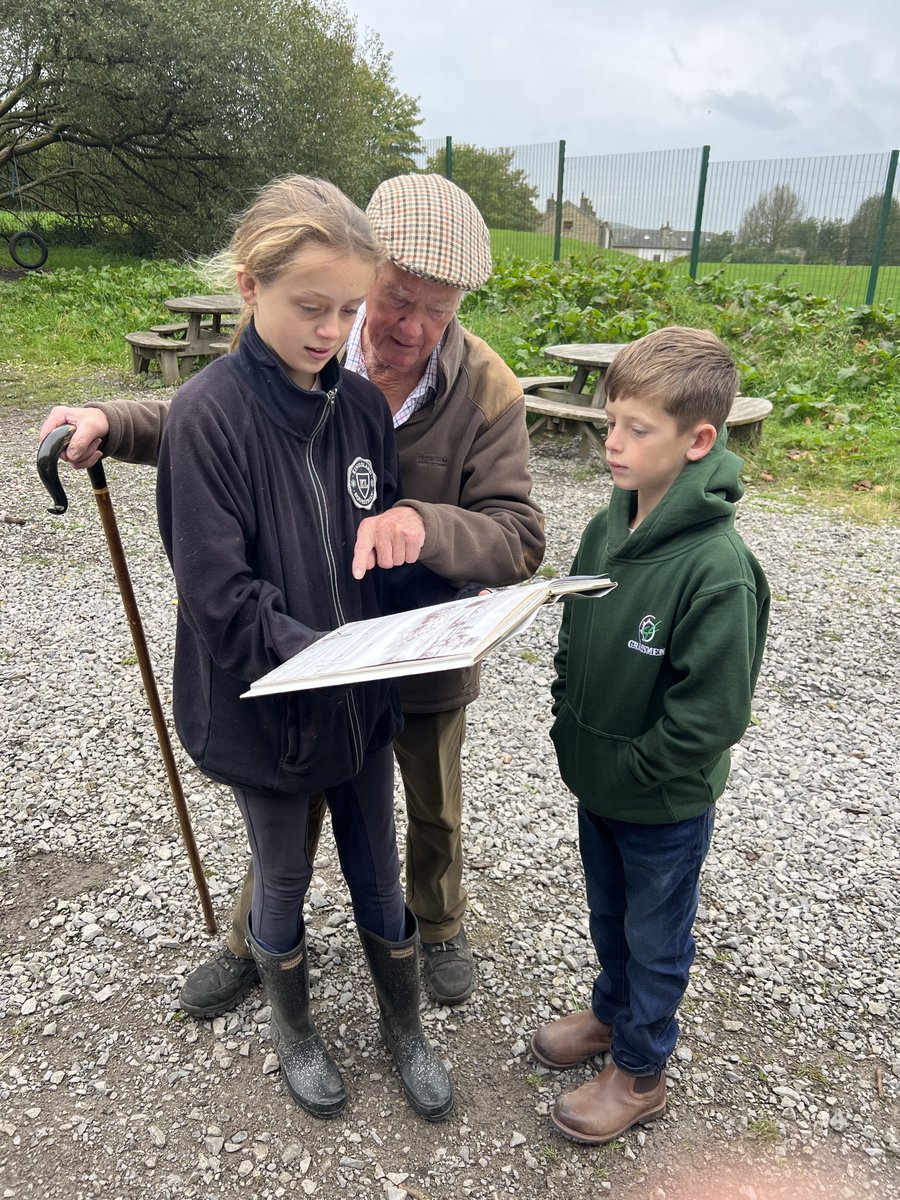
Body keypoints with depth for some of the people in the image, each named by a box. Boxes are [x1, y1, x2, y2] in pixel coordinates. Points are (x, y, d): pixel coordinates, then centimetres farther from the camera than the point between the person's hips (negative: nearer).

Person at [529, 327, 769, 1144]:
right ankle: (612, 1010, 54)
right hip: (597, 783, 7)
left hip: (667, 803, -6)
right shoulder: (607, 527, -6)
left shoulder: (719, 569, -29)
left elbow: (712, 715, -25)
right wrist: (569, 725, 2)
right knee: (609, 914, 28)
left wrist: (626, 767, -16)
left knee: (655, 938, 18)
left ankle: (639, 1071, 41)